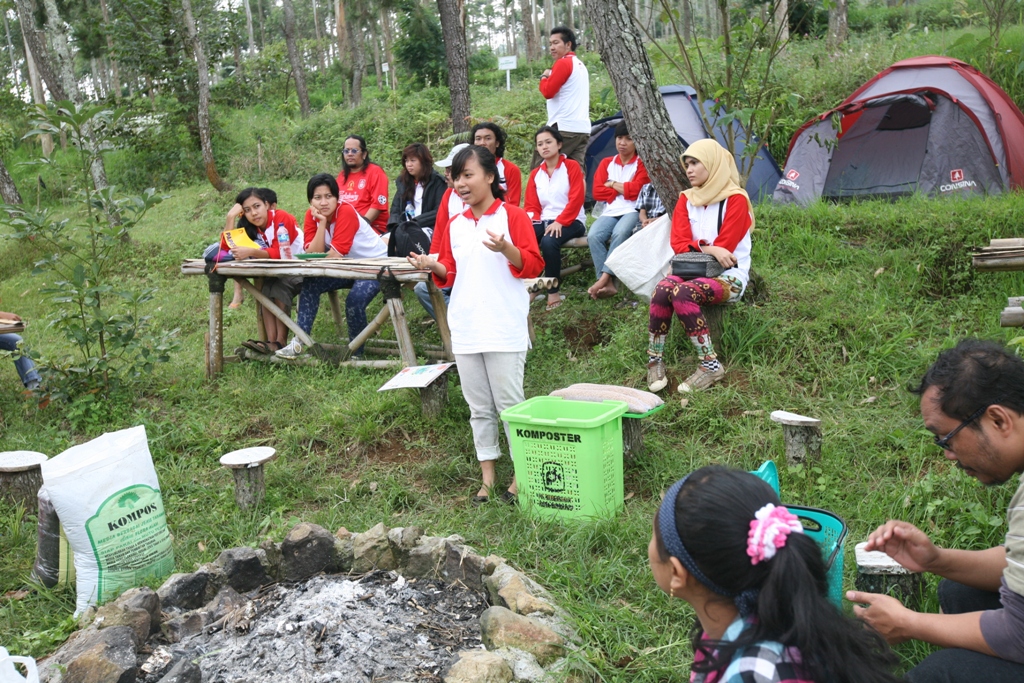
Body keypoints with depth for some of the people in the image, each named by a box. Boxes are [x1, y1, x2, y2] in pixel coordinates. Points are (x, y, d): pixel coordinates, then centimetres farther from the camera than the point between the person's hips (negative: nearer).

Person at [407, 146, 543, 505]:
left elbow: (533, 265, -8)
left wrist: (505, 249, -25)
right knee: (479, 407, 11)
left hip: (505, 329, -5)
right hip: (466, 329, 6)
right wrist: (433, 266, -4)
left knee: (509, 403, -2)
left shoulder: (513, 216, -3)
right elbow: (451, 275, 16)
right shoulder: (454, 225, 13)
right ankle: (487, 475, 21)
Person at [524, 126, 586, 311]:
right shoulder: (535, 174, 16)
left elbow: (576, 199, -9)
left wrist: (560, 222, -20)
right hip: (544, 221, 5)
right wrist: (531, 220, -11)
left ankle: (553, 292, -25)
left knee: (549, 241, -36)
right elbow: (531, 205, 12)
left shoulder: (571, 166, 1)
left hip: (570, 221, -4)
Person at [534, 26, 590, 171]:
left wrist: (544, 77, 4)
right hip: (583, 128, 9)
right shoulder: (581, 65, 21)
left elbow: (548, 92, -13)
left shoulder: (563, 63, -7)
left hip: (564, 128, -9)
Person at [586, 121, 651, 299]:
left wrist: (613, 184, 2)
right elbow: (597, 192, 5)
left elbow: (637, 189, -9)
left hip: (632, 210, -3)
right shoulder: (606, 163, 17)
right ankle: (608, 284, -32)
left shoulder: (642, 164, 8)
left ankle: (603, 278, -37)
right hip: (610, 211, 3)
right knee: (593, 235, -28)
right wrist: (623, 190, -1)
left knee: (620, 232, -37)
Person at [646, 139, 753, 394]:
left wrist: (695, 247, -3)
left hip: (729, 276, -5)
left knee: (682, 293, -34)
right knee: (662, 289, -29)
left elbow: (724, 247, -11)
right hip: (695, 272, 5)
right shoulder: (686, 199, 11)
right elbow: (678, 244, 0)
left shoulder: (735, 199, -6)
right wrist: (708, 248, -16)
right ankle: (654, 361, -19)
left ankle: (710, 365, -26)